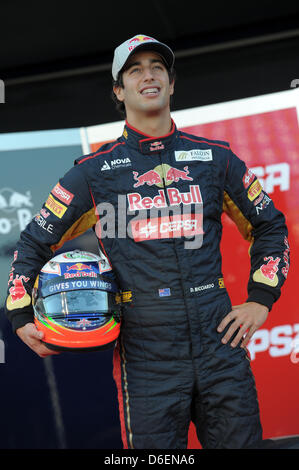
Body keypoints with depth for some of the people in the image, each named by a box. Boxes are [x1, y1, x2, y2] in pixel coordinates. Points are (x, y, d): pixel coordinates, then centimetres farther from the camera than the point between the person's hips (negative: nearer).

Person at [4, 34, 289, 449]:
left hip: (221, 341, 2)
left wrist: (260, 300, 10)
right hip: (146, 355, -2)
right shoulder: (95, 171, 6)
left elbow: (269, 226, 20)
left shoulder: (215, 157, 10)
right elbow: (35, 242, 13)